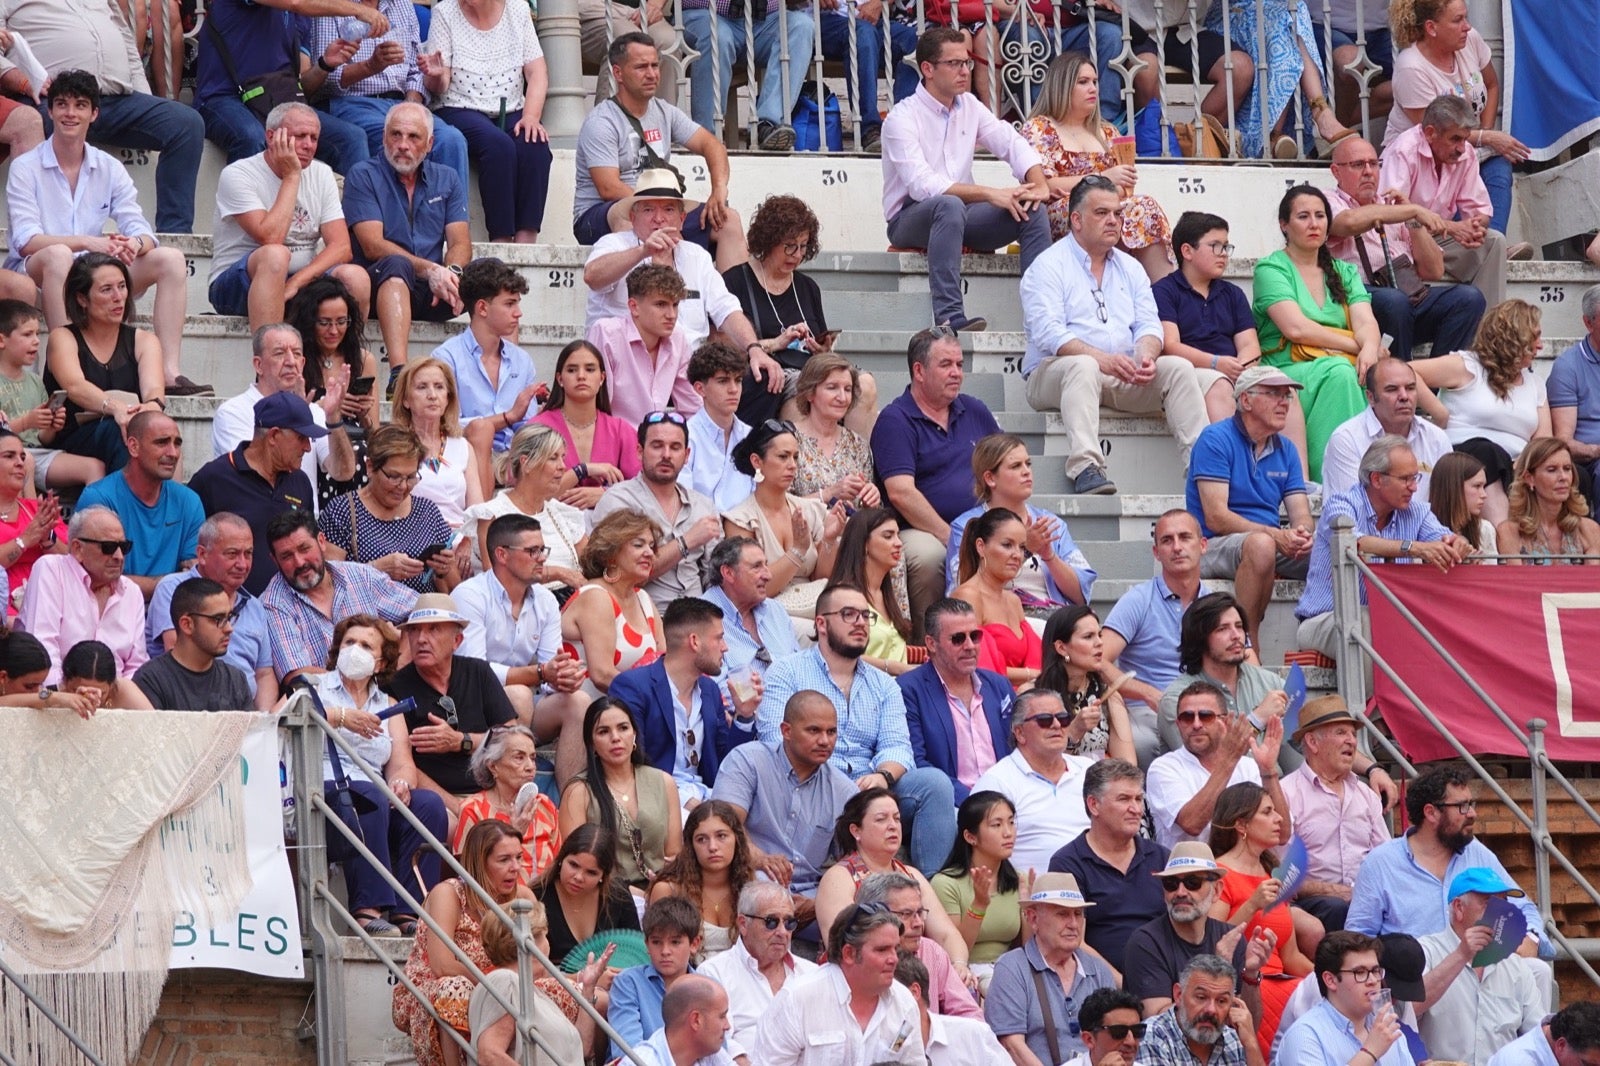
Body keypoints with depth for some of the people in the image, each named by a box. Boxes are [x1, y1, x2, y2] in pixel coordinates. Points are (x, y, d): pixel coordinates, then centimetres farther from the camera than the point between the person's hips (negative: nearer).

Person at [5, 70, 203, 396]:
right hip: (34, 277, -5)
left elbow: (141, 230, 1)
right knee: (57, 255, -38)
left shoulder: (109, 169, 10)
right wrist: (88, 242, -31)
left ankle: (169, 372, -27)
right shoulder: (26, 168, -4)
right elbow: (26, 240, -17)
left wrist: (134, 244, -26)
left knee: (170, 259, -13)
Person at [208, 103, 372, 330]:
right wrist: (291, 177, -14)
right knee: (275, 255, -37)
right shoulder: (238, 175, -9)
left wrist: (296, 281, -19)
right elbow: (270, 238, -23)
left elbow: (341, 247, -2)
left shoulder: (321, 174, 8)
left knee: (355, 276, -24)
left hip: (302, 281, 5)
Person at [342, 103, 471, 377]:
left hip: (432, 293, 4)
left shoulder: (446, 178, 17)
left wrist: (451, 272, -18)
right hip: (380, 287, -4)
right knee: (397, 265, -38)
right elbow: (373, 246, -9)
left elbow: (460, 243, 7)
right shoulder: (363, 177, 3)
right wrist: (429, 270, -22)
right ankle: (398, 372, -56)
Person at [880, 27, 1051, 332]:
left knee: (1032, 211, -14)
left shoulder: (969, 106, 9)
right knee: (949, 205, -39)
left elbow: (1013, 143, 8)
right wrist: (990, 194, -30)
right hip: (910, 219, -7)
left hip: (959, 212, 7)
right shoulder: (902, 118, -13)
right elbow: (921, 185, -26)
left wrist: (1040, 184, -13)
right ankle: (949, 316, -47)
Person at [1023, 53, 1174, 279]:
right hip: (1059, 216, -5)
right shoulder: (1038, 129, 8)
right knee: (1139, 210, -34)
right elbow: (1043, 186, -7)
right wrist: (1102, 178, -14)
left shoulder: (1106, 132, 26)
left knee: (1144, 206, -31)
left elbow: (1125, 187, 19)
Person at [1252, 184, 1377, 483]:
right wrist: (1355, 346, -9)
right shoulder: (1271, 269, 5)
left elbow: (1366, 322, 5)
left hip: (1343, 366, 4)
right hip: (1287, 371, -4)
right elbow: (1296, 328, -9)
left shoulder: (1344, 272, 23)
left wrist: (1370, 348, -19)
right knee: (1338, 371, -36)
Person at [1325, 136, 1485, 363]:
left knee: (1468, 298, -18)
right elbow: (1350, 222, -19)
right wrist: (1415, 210, -15)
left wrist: (1413, 222, 8)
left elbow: (1434, 272, 21)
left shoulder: (1390, 207, 26)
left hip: (1412, 293, 6)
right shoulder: (1328, 202, 9)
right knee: (1394, 300, -37)